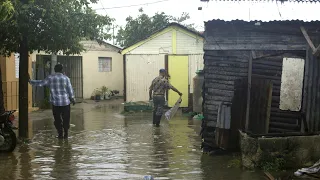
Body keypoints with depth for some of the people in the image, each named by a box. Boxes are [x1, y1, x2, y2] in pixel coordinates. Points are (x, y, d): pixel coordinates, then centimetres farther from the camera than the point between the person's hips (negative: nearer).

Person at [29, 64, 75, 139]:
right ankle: (66, 134, 7)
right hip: (65, 102, 0)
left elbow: (40, 83, -2)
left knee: (57, 119, 9)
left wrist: (30, 81, 10)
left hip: (55, 102, 1)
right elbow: (70, 90, -1)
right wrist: (73, 99, 10)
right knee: (66, 119, 7)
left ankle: (60, 134, 7)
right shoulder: (66, 78, -3)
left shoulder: (50, 78, -2)